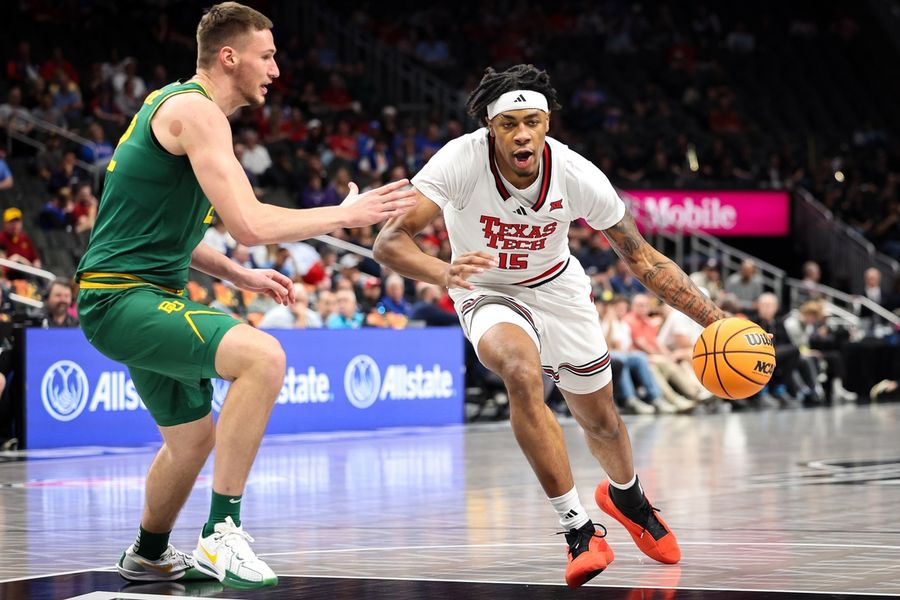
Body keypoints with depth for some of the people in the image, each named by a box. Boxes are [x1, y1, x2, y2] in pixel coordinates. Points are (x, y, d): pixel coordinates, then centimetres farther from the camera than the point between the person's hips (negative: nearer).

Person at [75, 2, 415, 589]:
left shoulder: (176, 106, 17)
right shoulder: (196, 111, -15)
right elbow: (250, 223, -24)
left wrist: (241, 275, 21)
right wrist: (346, 214, -13)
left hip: (145, 296, 11)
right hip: (122, 298, -11)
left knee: (193, 436, 25)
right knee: (263, 355, -29)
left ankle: (148, 556, 49)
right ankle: (221, 535, -27)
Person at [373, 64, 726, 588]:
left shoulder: (577, 176, -25)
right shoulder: (461, 161, -31)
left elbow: (641, 257, -14)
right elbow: (389, 241, -36)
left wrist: (715, 319, -21)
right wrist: (444, 272, -56)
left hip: (557, 289, 3)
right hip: (488, 294, -3)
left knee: (601, 419, 13)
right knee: (523, 374, -34)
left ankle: (626, 495, 51)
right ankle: (579, 530, -24)